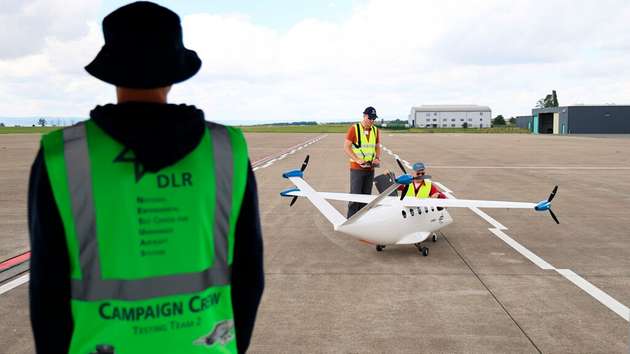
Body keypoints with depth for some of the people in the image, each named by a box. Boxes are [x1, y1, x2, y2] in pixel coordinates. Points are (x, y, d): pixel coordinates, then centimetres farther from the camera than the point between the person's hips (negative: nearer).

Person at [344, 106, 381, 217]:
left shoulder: (376, 130, 10)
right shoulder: (354, 129, -6)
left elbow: (378, 147, 19)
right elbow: (346, 147, -8)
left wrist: (378, 158, -1)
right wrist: (357, 159, -18)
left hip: (370, 169, 5)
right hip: (356, 168, -5)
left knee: (366, 196, 8)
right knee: (355, 195, -8)